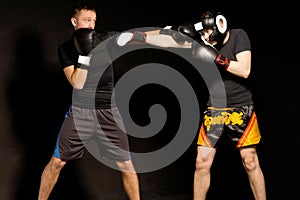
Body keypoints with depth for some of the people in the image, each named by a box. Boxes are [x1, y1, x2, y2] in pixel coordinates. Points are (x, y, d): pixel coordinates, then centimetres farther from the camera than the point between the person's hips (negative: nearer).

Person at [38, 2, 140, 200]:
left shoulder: (107, 39, 2)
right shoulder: (66, 48, -2)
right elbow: (77, 83, -12)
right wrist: (84, 53, -20)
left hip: (109, 111, 1)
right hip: (80, 111, -1)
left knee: (126, 164, 1)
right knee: (57, 161, 1)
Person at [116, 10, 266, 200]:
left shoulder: (238, 36, -8)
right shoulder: (204, 44, 0)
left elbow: (244, 70, -17)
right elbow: (175, 40, -7)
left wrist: (217, 58, -25)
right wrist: (139, 36, -18)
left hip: (241, 108, -3)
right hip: (214, 110, 3)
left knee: (250, 162, -1)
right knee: (202, 162, -2)